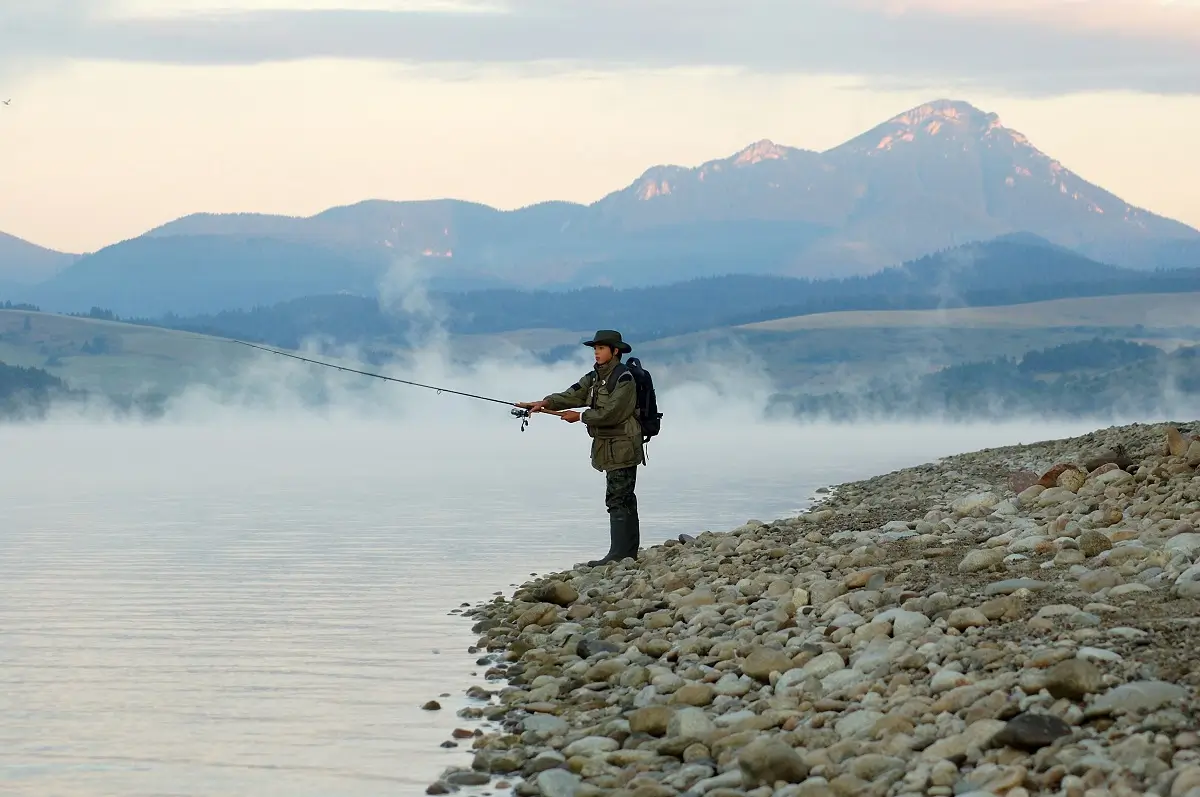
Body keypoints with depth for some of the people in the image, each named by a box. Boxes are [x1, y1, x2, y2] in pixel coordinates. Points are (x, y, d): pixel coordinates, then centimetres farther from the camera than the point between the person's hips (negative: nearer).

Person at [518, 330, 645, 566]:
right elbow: (573, 395, 2)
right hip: (608, 447, 9)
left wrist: (580, 416, -12)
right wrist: (546, 403, -14)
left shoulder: (624, 378, -14)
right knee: (624, 500, 11)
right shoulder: (595, 377, 14)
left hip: (623, 447, -9)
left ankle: (619, 555, -13)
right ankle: (629, 553, 15)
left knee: (618, 498, -12)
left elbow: (611, 413, -20)